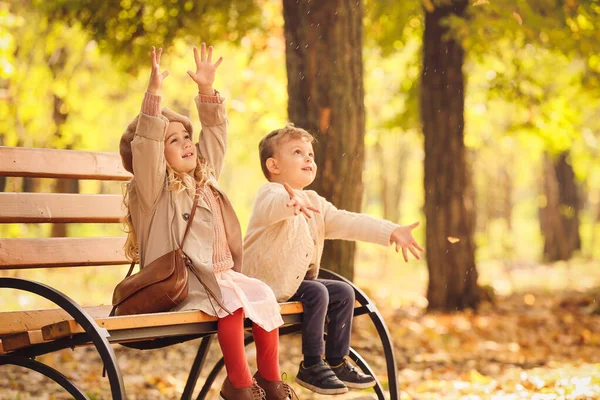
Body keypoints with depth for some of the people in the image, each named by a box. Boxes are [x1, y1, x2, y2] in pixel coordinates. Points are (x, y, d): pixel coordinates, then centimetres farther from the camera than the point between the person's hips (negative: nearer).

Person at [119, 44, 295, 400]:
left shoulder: (205, 179, 15)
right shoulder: (154, 189, -5)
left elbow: (215, 133, 18)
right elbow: (145, 144, -21)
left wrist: (207, 89, 8)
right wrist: (154, 92, -29)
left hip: (221, 274, 8)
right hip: (180, 284, -8)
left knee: (263, 294, -13)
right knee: (231, 300, -29)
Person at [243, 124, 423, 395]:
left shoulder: (315, 203, 14)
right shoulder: (270, 193, -14)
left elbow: (347, 223, 5)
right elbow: (272, 207, -41)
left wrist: (391, 232, -8)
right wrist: (292, 202, -67)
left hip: (297, 281, 9)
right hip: (266, 283, -9)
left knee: (343, 292, 2)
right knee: (316, 293, -24)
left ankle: (336, 362, 10)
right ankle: (311, 366, -14)